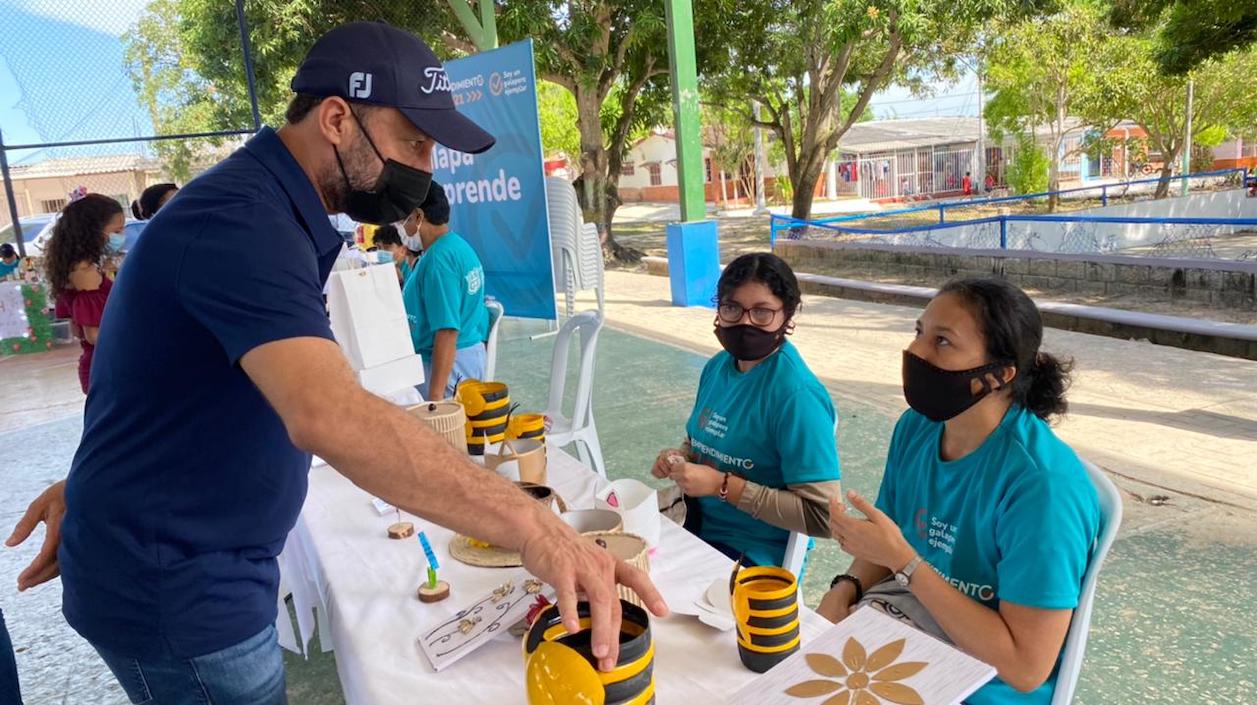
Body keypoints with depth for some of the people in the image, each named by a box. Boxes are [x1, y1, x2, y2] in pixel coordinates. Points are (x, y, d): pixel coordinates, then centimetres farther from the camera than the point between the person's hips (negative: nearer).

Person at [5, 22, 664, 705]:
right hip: (172, 593, -9)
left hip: (204, 566, 9)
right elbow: (328, 415, -43)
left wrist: (92, 483, 14)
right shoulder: (243, 222, -28)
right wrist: (530, 526, -45)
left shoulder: (261, 207, 6)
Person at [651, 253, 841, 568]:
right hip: (695, 520, 7)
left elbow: (822, 516, -23)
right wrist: (680, 456, -2)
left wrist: (723, 485, -23)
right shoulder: (718, 365, 2)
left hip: (752, 554, -7)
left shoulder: (797, 394, -22)